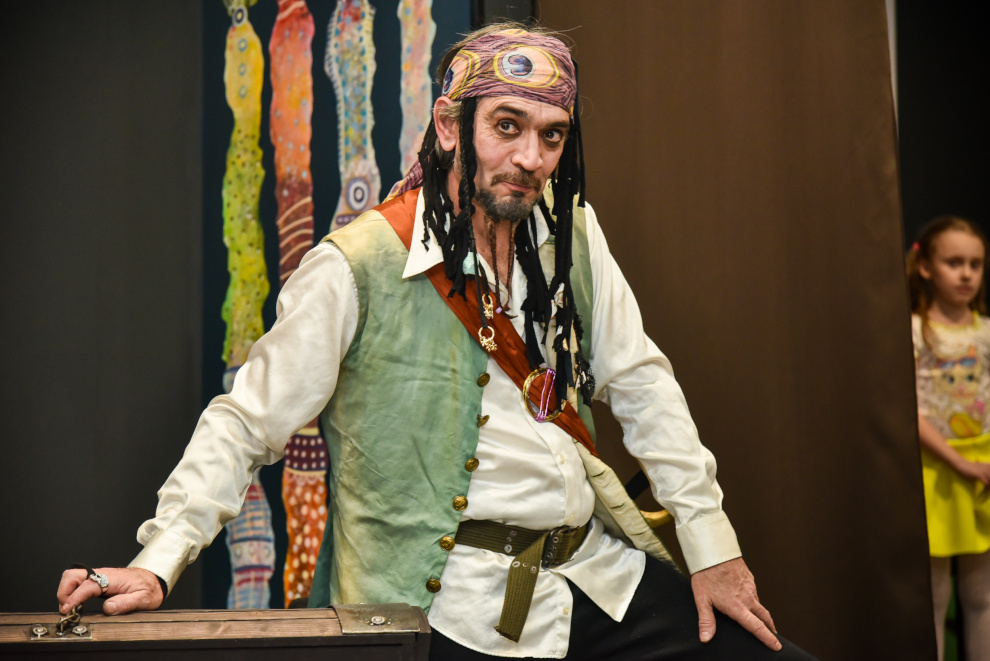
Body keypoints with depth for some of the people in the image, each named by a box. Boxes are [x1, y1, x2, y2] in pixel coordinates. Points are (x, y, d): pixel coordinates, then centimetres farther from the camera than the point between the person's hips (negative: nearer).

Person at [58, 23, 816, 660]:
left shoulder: (571, 236, 7)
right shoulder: (359, 267, -11)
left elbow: (641, 382, 10)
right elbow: (245, 423, -9)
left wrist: (711, 544, 7)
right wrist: (158, 563, -19)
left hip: (599, 569, 6)